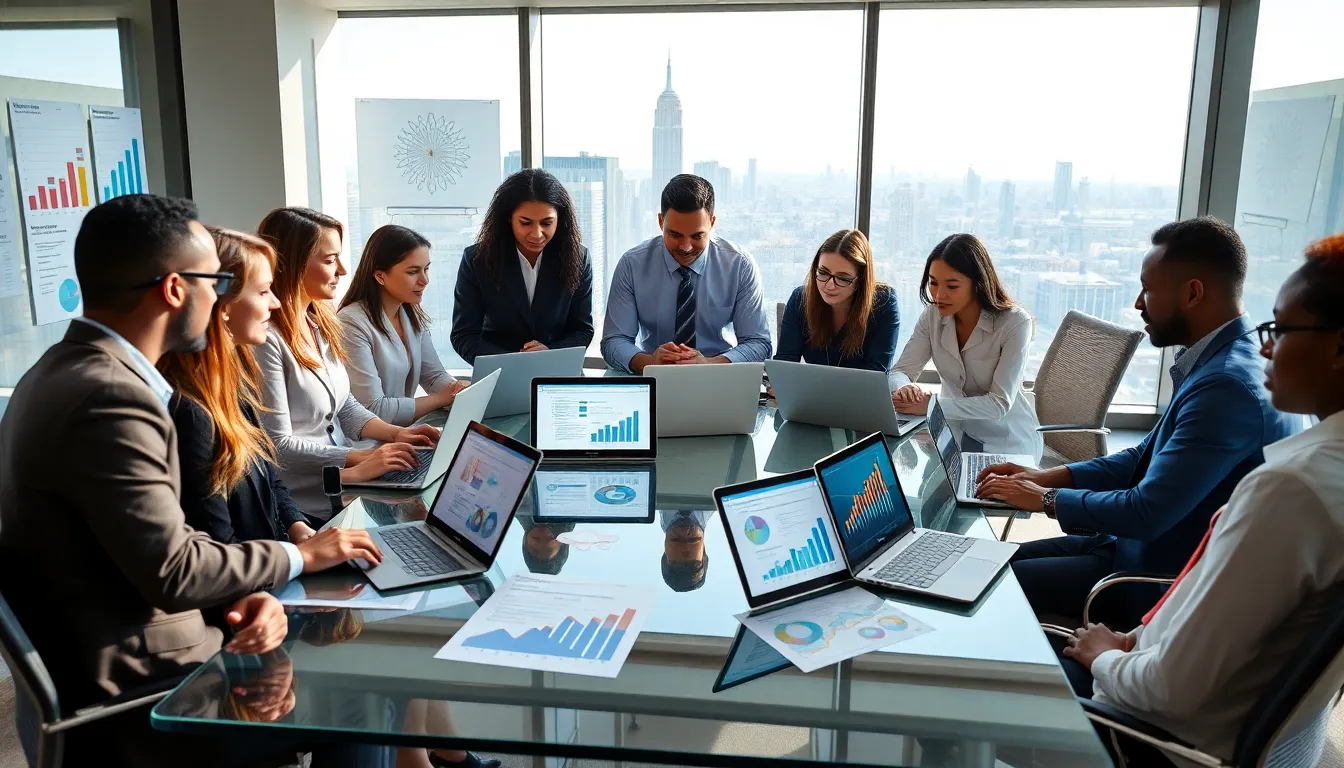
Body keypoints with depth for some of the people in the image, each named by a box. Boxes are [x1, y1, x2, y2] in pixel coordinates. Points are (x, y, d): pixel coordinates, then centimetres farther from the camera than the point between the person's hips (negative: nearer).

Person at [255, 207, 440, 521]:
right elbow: (278, 445, -19)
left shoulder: (320, 323, 9)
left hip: (343, 487, 8)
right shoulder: (266, 339, -19)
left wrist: (396, 433, 1)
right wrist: (358, 460, -22)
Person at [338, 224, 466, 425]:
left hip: (407, 429, 7)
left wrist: (461, 393, -11)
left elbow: (435, 376, 11)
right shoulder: (352, 323, -18)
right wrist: (442, 399, -13)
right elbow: (373, 410, -21)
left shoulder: (413, 316, 6)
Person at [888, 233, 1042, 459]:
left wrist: (932, 406, -35)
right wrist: (904, 389, -34)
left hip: (1007, 442, -5)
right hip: (954, 432, 5)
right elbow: (900, 372, -9)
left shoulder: (1015, 323, -20)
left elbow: (1000, 403, -24)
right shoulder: (934, 314, -6)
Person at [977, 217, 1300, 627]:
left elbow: (1147, 513, -28)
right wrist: (1048, 476, 5)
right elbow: (1146, 457, 15)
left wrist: (1046, 498, -13)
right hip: (1142, 542, 9)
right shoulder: (1217, 363, 6)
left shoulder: (1228, 386, -28)